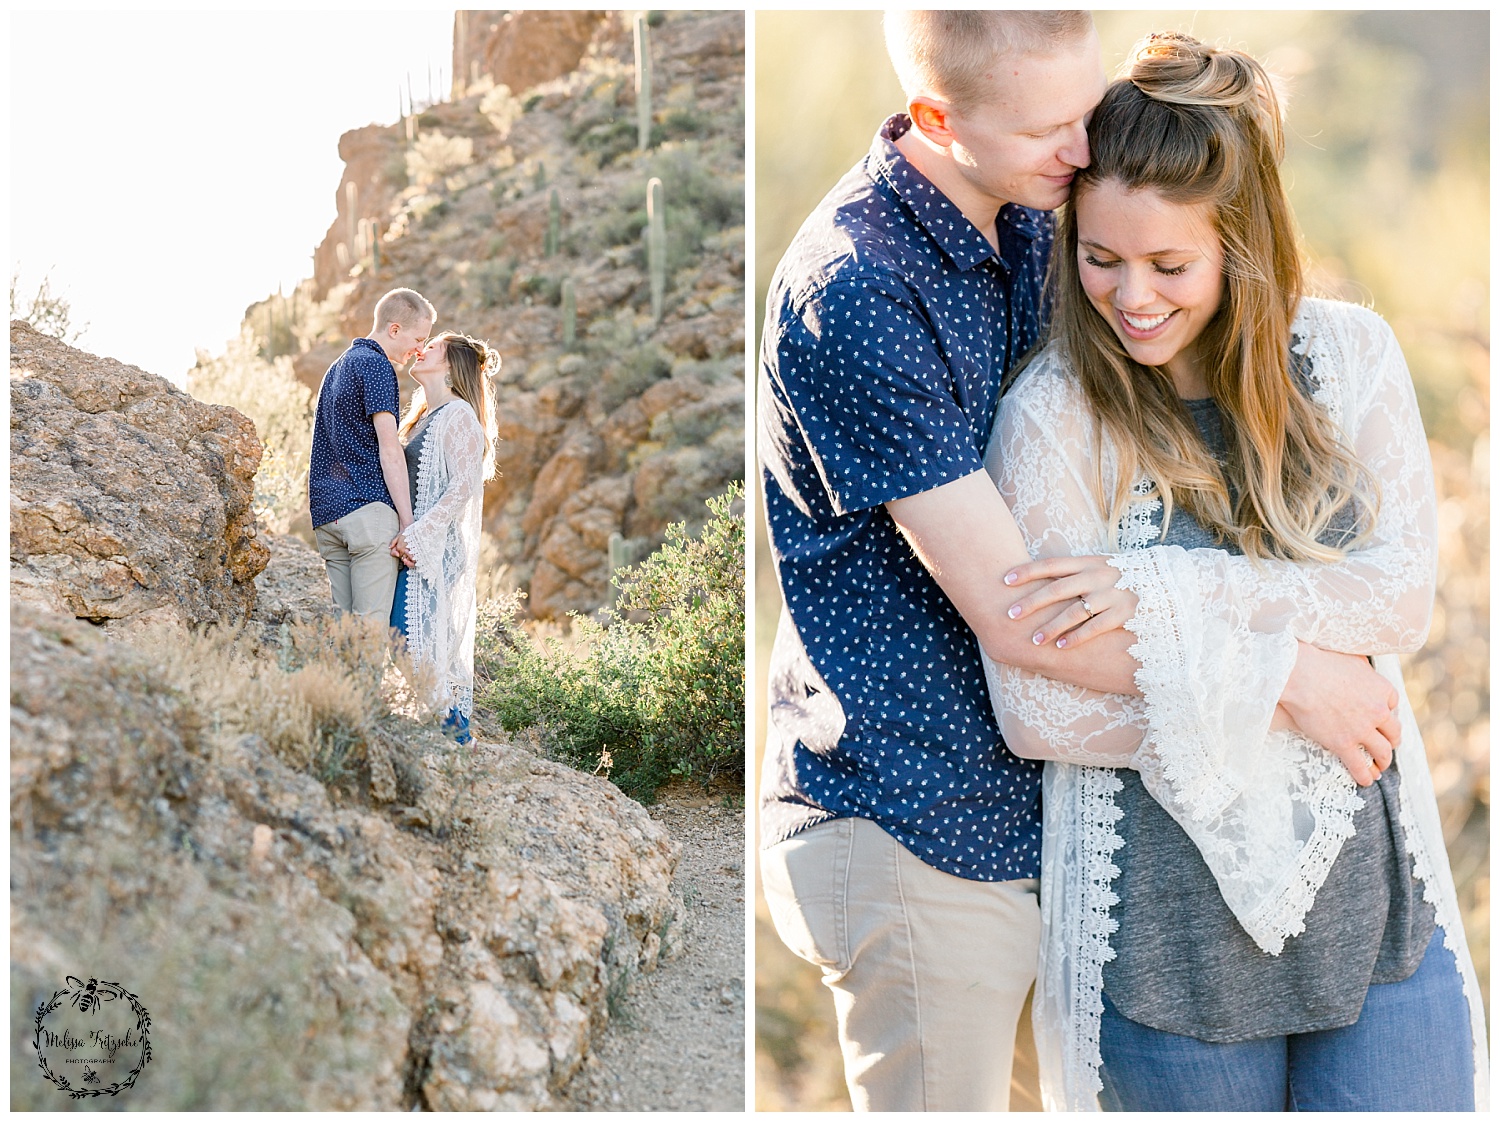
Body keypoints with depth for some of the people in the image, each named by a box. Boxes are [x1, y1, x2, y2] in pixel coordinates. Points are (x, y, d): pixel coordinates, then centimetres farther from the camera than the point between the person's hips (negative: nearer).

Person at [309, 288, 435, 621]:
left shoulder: (339, 366, 24)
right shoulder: (376, 365, -5)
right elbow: (389, 450, -12)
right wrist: (408, 521, -13)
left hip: (327, 513, 9)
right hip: (367, 507, -9)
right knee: (372, 627, -12)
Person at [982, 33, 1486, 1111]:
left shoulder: (1348, 355, -1)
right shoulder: (1054, 414, -12)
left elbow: (1403, 595, -9)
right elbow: (1038, 711, -14)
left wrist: (1173, 592, -20)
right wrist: (1282, 698, -16)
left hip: (1375, 898, 3)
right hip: (1169, 929, -2)